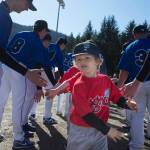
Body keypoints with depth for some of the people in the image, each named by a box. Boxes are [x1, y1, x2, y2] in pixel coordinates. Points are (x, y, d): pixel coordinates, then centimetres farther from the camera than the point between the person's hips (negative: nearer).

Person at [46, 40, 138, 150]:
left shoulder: (106, 79, -5)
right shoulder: (79, 85, -20)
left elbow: (117, 97, 5)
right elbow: (85, 113, -23)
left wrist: (127, 103, -18)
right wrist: (107, 129, -23)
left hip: (100, 130, 4)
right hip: (81, 131, -4)